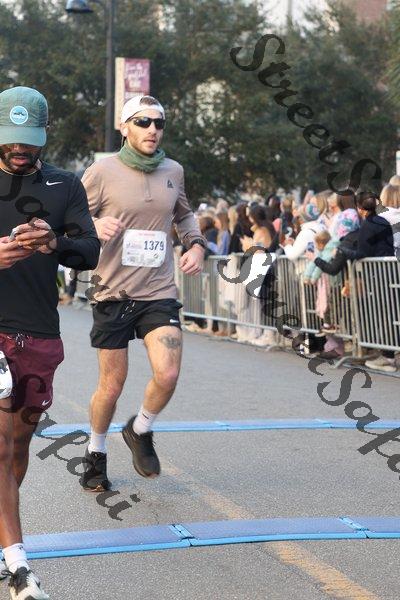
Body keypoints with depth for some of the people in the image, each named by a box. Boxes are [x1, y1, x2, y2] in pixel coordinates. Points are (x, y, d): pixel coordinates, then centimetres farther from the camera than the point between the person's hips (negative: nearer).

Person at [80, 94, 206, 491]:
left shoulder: (173, 172, 7)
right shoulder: (103, 172, -5)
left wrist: (196, 244, 8)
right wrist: (94, 226, -23)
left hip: (159, 294, 3)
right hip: (113, 294, -2)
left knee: (167, 375, -13)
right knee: (112, 386, 5)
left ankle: (140, 431, 17)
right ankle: (96, 453, 30)